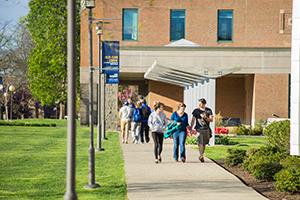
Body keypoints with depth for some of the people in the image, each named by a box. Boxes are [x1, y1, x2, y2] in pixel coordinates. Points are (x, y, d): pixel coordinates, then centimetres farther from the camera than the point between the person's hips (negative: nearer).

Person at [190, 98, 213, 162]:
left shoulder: (208, 110, 5)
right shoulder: (196, 111, 2)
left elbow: (211, 120, 2)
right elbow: (193, 120, 6)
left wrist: (205, 117, -15)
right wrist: (191, 128, 2)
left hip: (206, 129, 2)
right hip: (199, 129, -2)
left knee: (204, 144, 10)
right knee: (200, 143, -13)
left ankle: (201, 155, 25)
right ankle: (201, 156, -10)